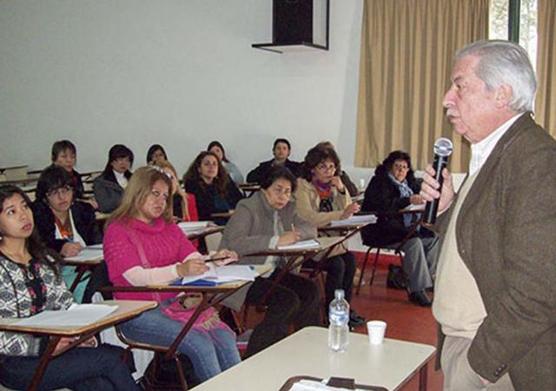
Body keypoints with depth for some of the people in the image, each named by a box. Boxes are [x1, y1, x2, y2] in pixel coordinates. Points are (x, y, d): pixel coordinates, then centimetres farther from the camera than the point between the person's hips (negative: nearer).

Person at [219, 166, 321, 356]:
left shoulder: (287, 209, 11)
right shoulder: (248, 208, -13)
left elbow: (311, 229, 11)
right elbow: (235, 243, -28)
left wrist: (295, 234, -13)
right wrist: (276, 240, -29)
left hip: (271, 272, 8)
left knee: (310, 290, -9)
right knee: (287, 300, -23)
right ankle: (253, 359, -13)